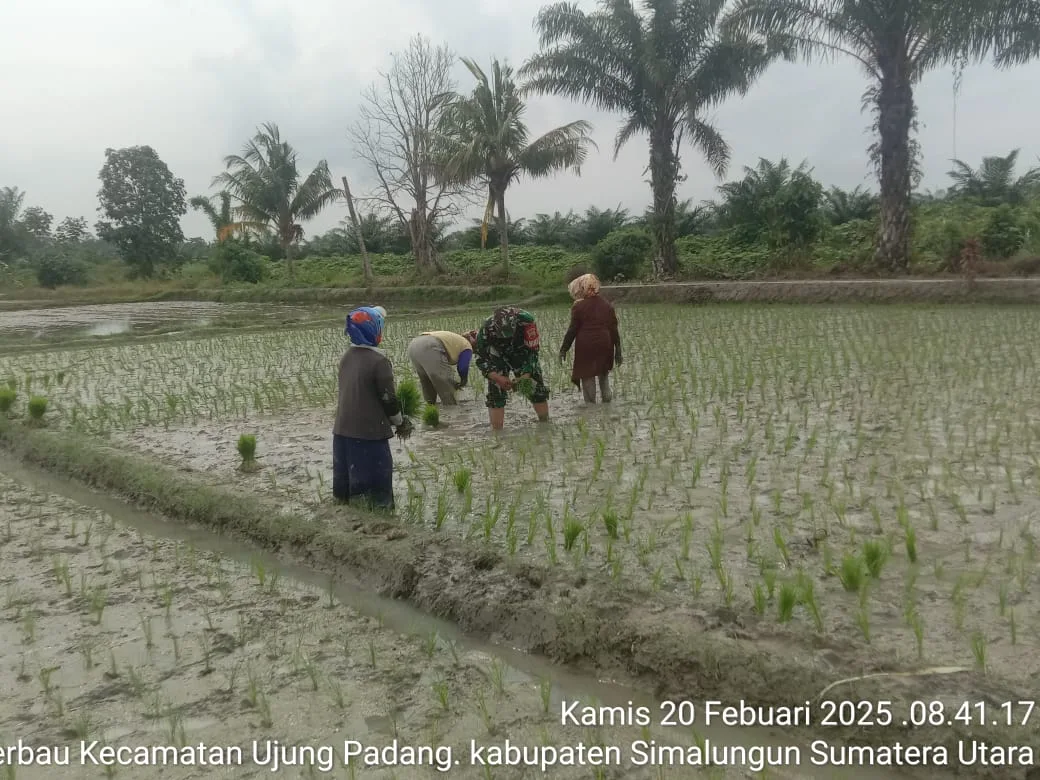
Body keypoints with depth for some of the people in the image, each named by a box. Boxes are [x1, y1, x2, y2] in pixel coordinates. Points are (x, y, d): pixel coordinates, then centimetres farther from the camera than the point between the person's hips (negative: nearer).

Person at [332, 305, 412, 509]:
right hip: (369, 432, -7)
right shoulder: (379, 361, -17)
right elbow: (388, 398, -13)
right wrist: (400, 422, 5)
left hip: (343, 430, 7)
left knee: (346, 481, 16)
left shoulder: (346, 357, 5)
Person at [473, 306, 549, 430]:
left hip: (523, 355, 1)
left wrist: (525, 377, -36)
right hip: (498, 356, 0)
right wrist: (498, 378, -36)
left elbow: (533, 351, -27)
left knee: (538, 390, -1)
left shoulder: (527, 321, -37)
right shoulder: (486, 329, -34)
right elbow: (480, 358, -24)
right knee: (496, 394, -13)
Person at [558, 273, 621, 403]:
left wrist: (563, 349, 1)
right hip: (605, 345, 4)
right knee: (603, 373, 24)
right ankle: (606, 398, 22)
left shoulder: (578, 306, -6)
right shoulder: (607, 305, 6)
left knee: (587, 376, 5)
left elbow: (572, 330, -6)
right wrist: (618, 350, 11)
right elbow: (614, 329, 6)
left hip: (585, 346, -4)